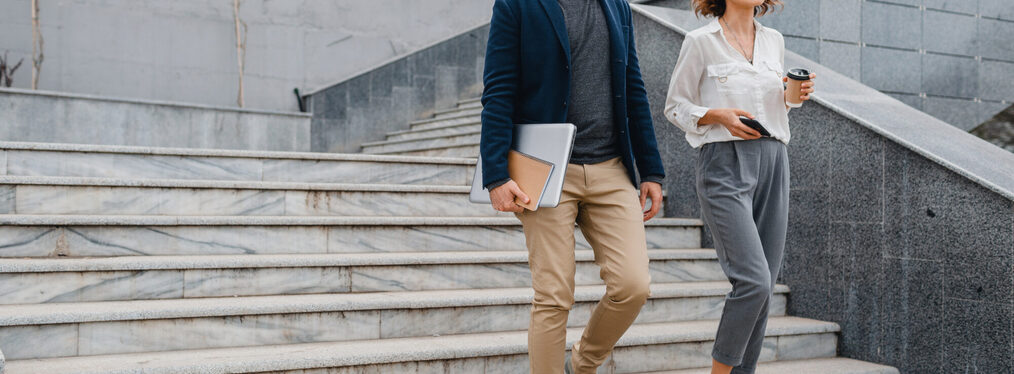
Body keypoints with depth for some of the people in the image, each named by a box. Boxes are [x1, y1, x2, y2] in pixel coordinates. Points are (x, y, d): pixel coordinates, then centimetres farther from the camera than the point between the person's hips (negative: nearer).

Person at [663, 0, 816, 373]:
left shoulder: (774, 41, 15)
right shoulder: (700, 41, -1)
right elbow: (675, 107, 3)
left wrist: (794, 95, 6)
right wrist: (719, 115, -13)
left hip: (772, 161, 6)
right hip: (724, 164, -6)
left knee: (762, 286, 4)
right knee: (754, 280, -17)